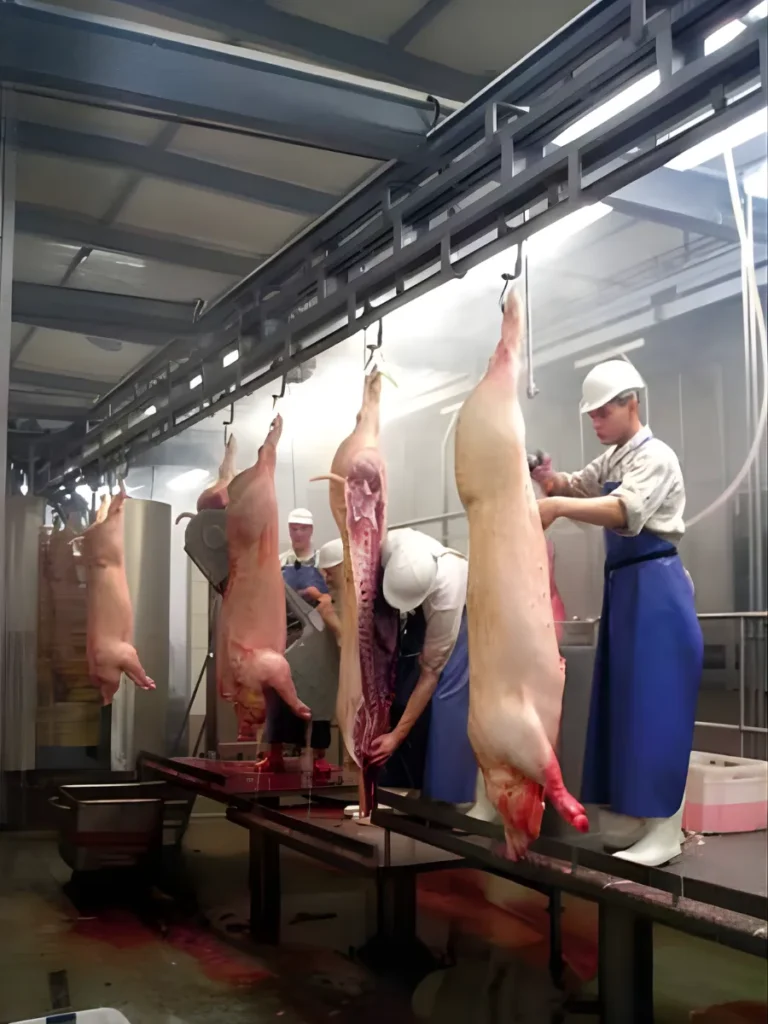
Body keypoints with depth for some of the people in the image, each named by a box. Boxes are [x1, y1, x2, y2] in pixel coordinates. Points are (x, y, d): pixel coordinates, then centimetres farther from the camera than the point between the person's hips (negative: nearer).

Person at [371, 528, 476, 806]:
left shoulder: (445, 594, -43)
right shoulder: (387, 546, -35)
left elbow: (430, 674, -32)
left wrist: (396, 735, -29)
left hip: (461, 618, -5)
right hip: (422, 616, 5)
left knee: (446, 711, -16)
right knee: (403, 692, 1)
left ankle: (445, 801, -8)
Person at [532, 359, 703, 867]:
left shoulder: (655, 457, -13)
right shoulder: (613, 459, 16)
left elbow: (625, 511, -30)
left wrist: (559, 506, -41)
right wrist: (553, 480, -8)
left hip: (656, 588, -9)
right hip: (623, 586, 9)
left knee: (655, 707, -8)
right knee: (624, 704, 11)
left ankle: (664, 832, -3)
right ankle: (631, 818, 20)